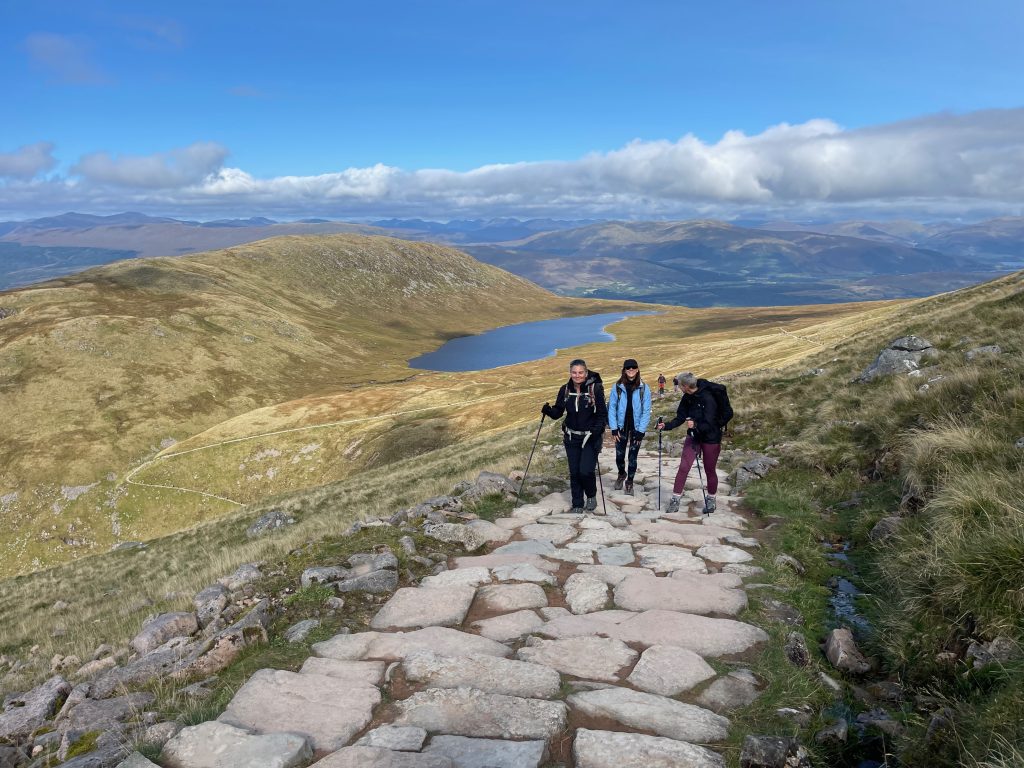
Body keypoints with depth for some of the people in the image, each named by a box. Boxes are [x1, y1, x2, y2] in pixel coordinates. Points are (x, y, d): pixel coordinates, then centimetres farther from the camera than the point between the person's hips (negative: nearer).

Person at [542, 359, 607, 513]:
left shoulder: (595, 389, -11)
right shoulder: (565, 390, -1)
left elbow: (602, 414, -8)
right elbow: (558, 412, 2)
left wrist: (596, 431, -22)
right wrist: (548, 410, -19)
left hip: (591, 438, -4)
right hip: (572, 438, 4)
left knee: (586, 471, -12)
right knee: (574, 472, 6)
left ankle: (591, 496, 18)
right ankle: (577, 505, 22)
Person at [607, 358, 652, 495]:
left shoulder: (644, 388, -7)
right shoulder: (617, 387, -5)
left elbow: (646, 411, -6)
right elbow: (612, 408, -1)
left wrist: (641, 431, -11)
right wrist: (613, 428, -6)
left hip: (636, 428, -1)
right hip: (621, 427, 1)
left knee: (633, 457, 6)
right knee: (619, 456, 6)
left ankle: (629, 481, 27)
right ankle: (622, 474, 37)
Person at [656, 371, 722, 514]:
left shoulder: (707, 399, -26)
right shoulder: (687, 398, -5)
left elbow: (709, 424, -28)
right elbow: (680, 417, 3)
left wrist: (696, 425, -44)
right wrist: (666, 425, -10)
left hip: (710, 439, -5)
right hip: (693, 436, 5)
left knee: (709, 470, 9)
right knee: (683, 467, -2)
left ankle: (711, 499, 29)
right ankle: (676, 498, 5)